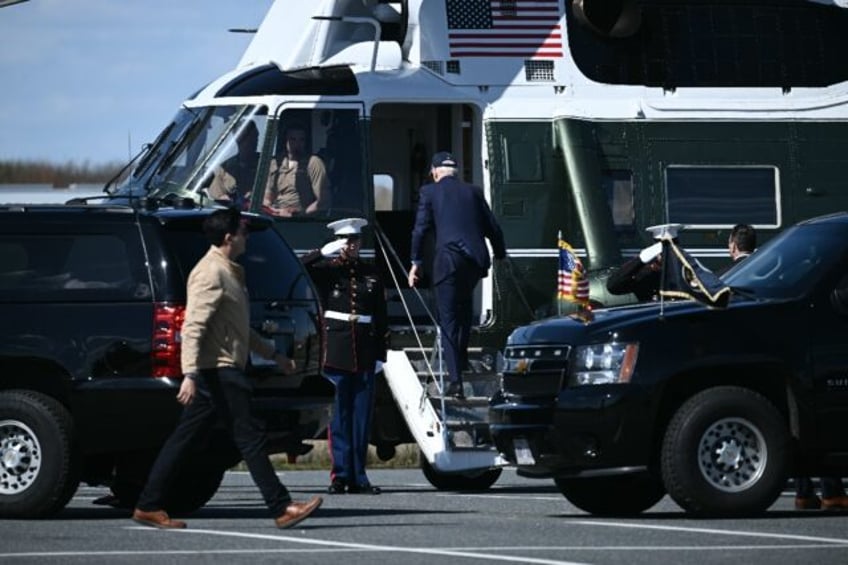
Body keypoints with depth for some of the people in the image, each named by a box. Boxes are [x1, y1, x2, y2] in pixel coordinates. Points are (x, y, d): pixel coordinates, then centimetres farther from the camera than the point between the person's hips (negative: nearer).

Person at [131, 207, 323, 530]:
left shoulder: (229, 272, 20)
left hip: (222, 371, 11)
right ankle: (282, 508, -9)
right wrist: (190, 374, -30)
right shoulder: (210, 273, -13)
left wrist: (273, 354, 32)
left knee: (183, 438, 9)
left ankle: (149, 506, 9)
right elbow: (192, 327, -22)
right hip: (219, 370, -11)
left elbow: (240, 329, 31)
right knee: (249, 437, -9)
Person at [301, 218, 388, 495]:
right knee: (339, 415, -3)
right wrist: (325, 253, -14)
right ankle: (341, 475, -2)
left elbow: (381, 318, 12)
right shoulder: (326, 270, 4)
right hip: (336, 352, -3)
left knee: (362, 415, 3)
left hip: (364, 355, 3)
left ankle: (358, 476, 7)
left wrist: (380, 354, 8)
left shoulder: (371, 274, 12)